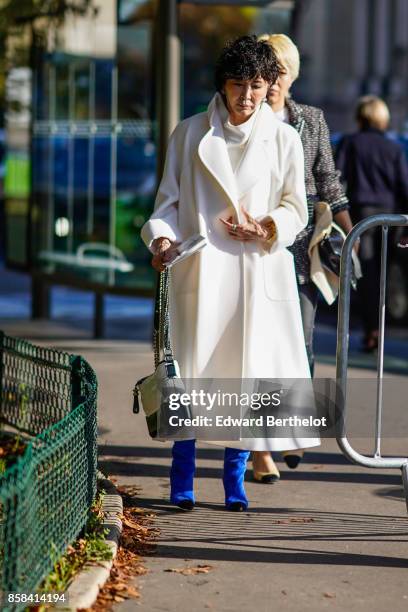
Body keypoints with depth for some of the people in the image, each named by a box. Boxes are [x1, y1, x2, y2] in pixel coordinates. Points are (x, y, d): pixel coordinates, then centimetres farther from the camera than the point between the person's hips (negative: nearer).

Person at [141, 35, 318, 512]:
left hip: (259, 270, 1)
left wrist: (267, 228, -8)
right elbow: (169, 200, 7)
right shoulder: (190, 134, 4)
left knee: (248, 368, 1)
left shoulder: (284, 140, 5)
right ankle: (182, 481, 10)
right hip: (200, 269, -1)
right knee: (192, 368, -2)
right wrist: (161, 237, -11)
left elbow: (295, 209, 10)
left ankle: (235, 480, 14)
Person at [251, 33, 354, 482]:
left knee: (301, 344, -2)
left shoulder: (311, 120, 11)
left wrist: (349, 235, 2)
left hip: (301, 246, 2)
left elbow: (328, 182, 11)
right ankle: (260, 449, 1)